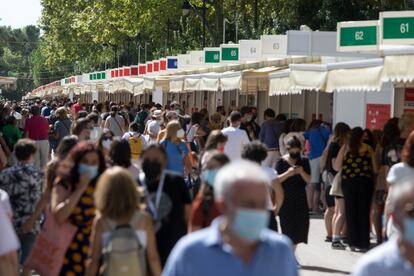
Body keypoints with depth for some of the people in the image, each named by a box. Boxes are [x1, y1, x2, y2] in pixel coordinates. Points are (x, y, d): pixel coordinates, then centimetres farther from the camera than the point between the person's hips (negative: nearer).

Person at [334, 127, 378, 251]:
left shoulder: (345, 148, -3)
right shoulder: (368, 149, -3)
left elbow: (336, 167, -3)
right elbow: (375, 169, -2)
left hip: (348, 183, 0)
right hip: (365, 183, 0)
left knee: (351, 213, 10)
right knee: (364, 213, 7)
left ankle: (353, 243, 8)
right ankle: (363, 244, 6)